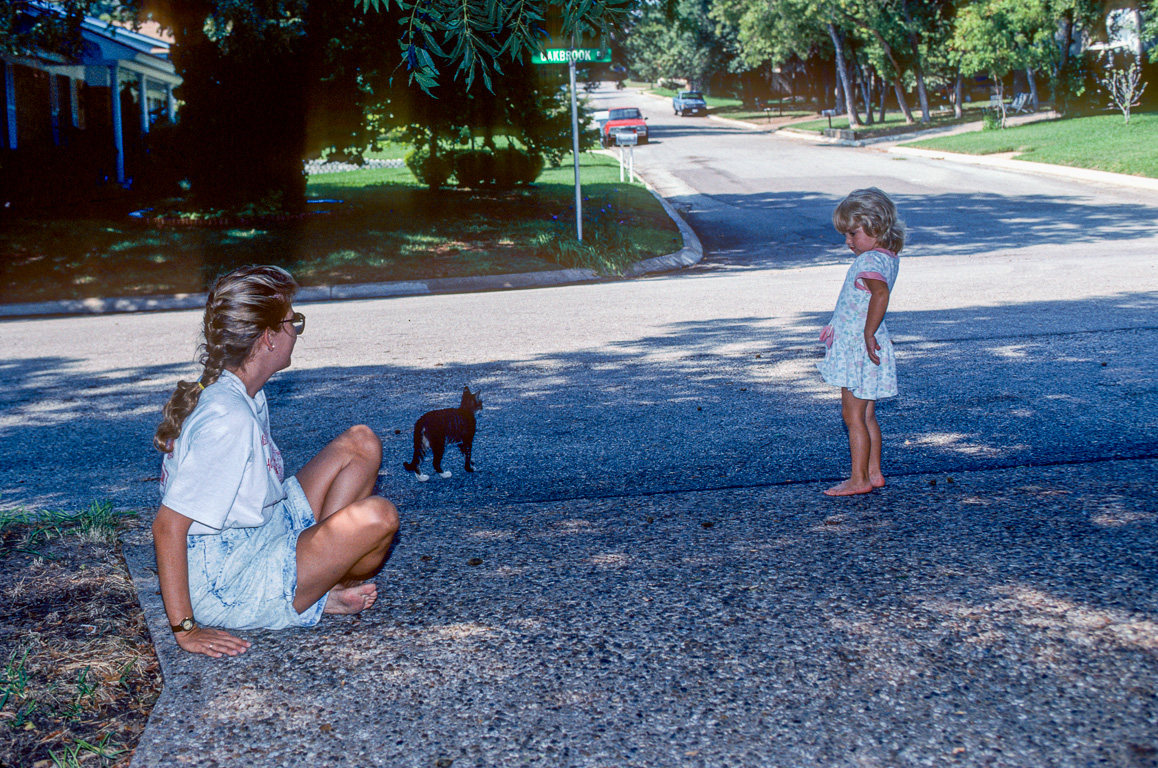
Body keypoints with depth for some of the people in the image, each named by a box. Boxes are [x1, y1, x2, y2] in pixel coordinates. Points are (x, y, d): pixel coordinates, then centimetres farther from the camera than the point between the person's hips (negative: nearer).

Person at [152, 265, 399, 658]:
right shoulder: (229, 419, -27)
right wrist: (185, 629, -25)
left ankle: (319, 578, 2)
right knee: (377, 516, -26)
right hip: (229, 592, -10)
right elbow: (168, 525, -29)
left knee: (361, 444, 6)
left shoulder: (236, 392, 3)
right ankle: (327, 592, 6)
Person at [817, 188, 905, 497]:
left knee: (853, 415, -3)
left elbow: (880, 293, -38)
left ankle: (859, 479, 2)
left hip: (859, 348, -10)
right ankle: (873, 472, 22)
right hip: (861, 347, 10)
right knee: (867, 415, 16)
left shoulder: (871, 261, -20)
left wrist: (869, 333, -36)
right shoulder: (887, 257, 12)